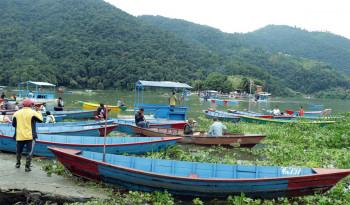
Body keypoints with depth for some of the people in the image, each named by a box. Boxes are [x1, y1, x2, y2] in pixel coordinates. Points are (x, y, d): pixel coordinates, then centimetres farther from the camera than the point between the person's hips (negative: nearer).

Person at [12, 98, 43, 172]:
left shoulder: (16, 113, 2)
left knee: (19, 151, 22)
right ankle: (27, 166, -1)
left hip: (19, 136, 4)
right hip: (30, 136, -4)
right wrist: (38, 111, 14)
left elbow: (13, 124, 10)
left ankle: (18, 163, 36)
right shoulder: (33, 113, -9)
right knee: (30, 152, 2)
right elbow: (41, 120, 4)